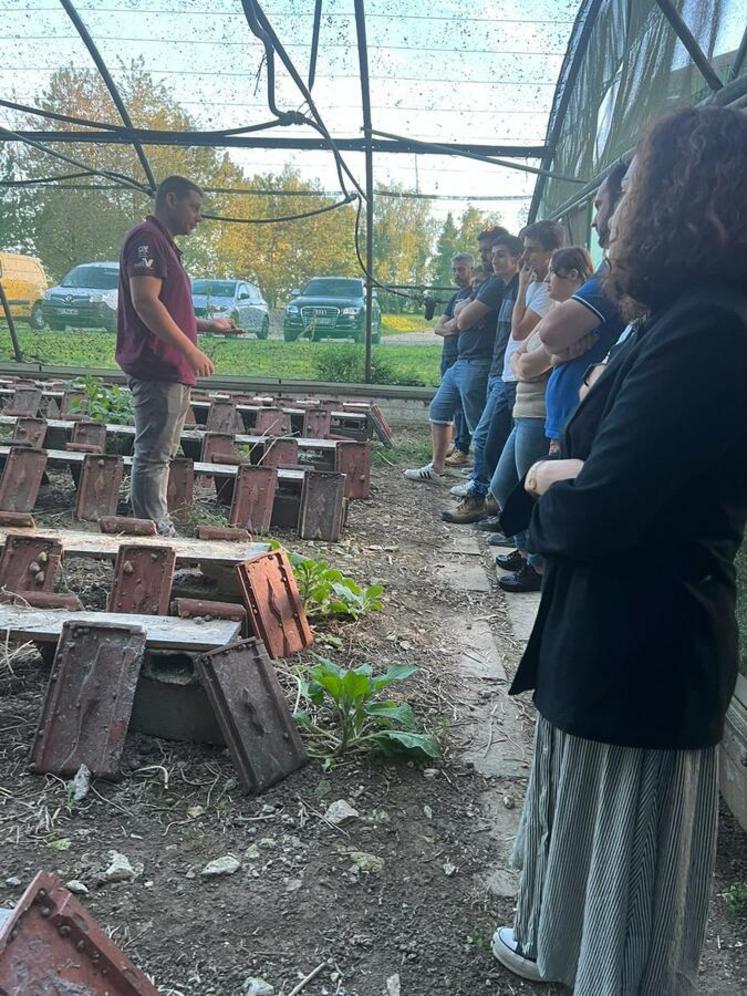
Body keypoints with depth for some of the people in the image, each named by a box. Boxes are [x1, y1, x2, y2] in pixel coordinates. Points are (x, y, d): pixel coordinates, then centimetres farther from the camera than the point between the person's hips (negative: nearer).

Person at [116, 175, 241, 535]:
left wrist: (210, 325, 23)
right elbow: (145, 302, -21)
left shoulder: (164, 245, 23)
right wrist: (191, 350, -22)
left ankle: (159, 530, 20)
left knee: (161, 454, 13)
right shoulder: (147, 238, -9)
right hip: (157, 368, -11)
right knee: (153, 454, -8)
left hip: (172, 370, 11)